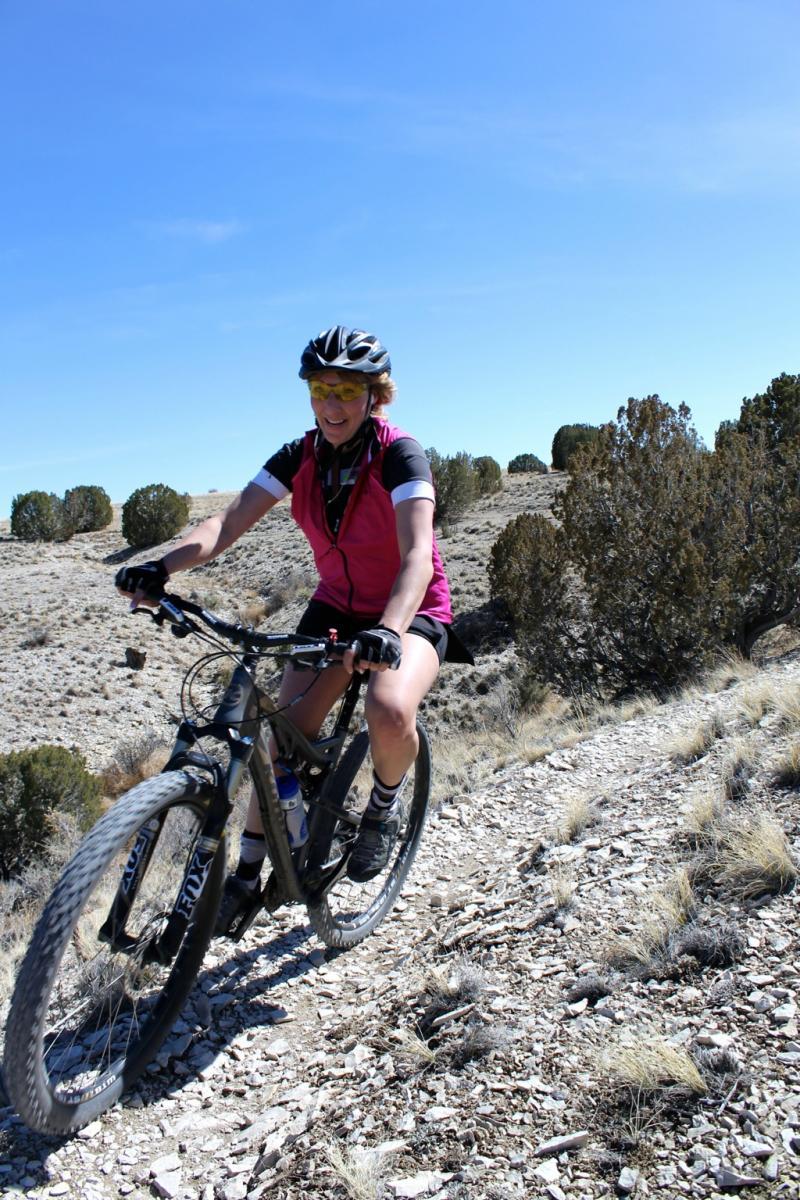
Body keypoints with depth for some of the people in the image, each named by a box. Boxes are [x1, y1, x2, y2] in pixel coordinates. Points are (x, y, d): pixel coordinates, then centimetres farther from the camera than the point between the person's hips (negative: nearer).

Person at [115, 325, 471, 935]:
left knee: (389, 711, -34)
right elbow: (229, 523, -16)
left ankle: (385, 806, 0)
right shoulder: (299, 457, -6)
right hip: (337, 605, 5)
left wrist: (388, 632, -52)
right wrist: (162, 568, -34)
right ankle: (248, 876, 9)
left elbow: (418, 553, -34)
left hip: (411, 611, -4)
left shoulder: (399, 453, -21)